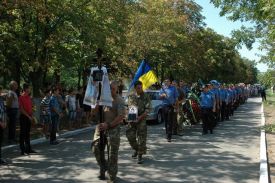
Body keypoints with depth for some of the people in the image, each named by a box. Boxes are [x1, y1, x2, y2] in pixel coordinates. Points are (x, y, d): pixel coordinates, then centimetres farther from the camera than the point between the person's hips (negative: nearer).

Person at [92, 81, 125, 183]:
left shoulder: (119, 100, -6)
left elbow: (121, 116, -15)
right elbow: (94, 112, 8)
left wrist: (109, 124, -21)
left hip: (113, 128, -4)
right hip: (101, 127, 5)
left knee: (112, 153, 1)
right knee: (96, 149, 3)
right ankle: (103, 167, 28)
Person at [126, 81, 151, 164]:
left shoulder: (146, 97, -2)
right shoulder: (131, 97, 9)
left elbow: (148, 109, -6)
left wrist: (140, 117, -17)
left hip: (142, 119, -3)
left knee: (141, 137, -2)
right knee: (130, 135, 3)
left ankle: (140, 155, 9)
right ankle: (136, 149, 29)